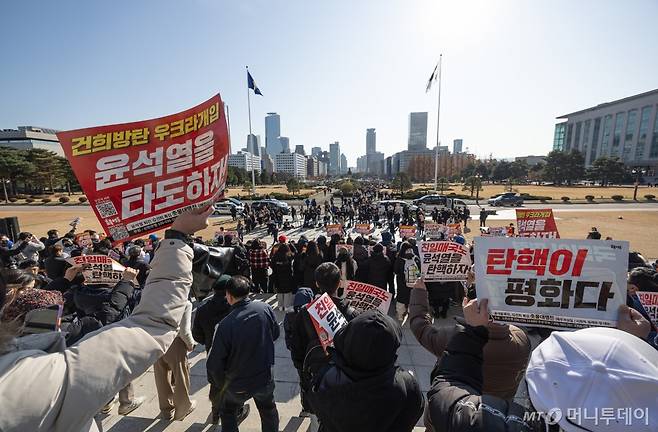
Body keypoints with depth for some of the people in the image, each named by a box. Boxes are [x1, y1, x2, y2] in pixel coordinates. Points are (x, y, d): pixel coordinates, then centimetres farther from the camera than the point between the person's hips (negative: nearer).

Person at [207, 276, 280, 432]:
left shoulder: (226, 324, -28)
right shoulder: (265, 308, -20)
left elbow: (215, 364, -16)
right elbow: (275, 334, -1)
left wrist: (220, 384, 3)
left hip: (237, 385, -2)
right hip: (265, 378, 2)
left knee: (228, 413, 29)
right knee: (268, 410, 30)